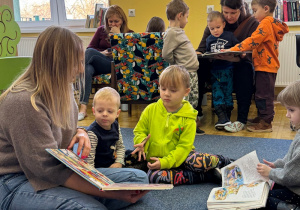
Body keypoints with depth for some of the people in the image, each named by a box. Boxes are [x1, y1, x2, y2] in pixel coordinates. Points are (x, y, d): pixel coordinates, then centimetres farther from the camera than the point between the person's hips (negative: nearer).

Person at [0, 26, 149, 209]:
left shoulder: (63, 89, 4)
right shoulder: (24, 102, -24)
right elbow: (49, 170, -26)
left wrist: (80, 132, -5)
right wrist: (113, 193, -31)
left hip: (61, 169, 9)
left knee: (139, 178, -5)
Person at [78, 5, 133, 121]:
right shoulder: (101, 30, 22)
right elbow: (90, 47, 17)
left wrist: (118, 35, -5)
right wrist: (101, 53, -4)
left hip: (116, 66, -3)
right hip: (98, 65, 3)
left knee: (89, 53, -28)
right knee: (87, 69, -36)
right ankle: (83, 108, -44)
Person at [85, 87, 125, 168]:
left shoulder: (115, 125, 1)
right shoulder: (92, 133, -22)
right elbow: (88, 160, -21)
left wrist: (119, 162, 0)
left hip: (114, 165, 7)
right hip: (100, 169, -7)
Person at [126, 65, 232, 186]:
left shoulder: (188, 118, -6)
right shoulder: (151, 110, 0)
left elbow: (184, 146, -10)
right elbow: (139, 131, 10)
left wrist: (165, 162, -22)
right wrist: (142, 143, -14)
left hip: (179, 157, -2)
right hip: (156, 159, 2)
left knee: (201, 161, -35)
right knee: (153, 175, -34)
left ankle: (219, 161, 2)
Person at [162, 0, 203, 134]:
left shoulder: (179, 31, 14)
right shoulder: (171, 33, -15)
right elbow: (166, 54, -18)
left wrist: (193, 53, 13)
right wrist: (178, 64, -7)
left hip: (192, 72, 10)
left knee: (193, 101, 14)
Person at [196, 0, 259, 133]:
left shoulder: (252, 23, -4)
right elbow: (203, 46, 6)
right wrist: (198, 53, -17)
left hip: (239, 63, -3)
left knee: (245, 68, -36)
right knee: (199, 65, -25)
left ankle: (241, 119, -34)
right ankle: (196, 111, -14)